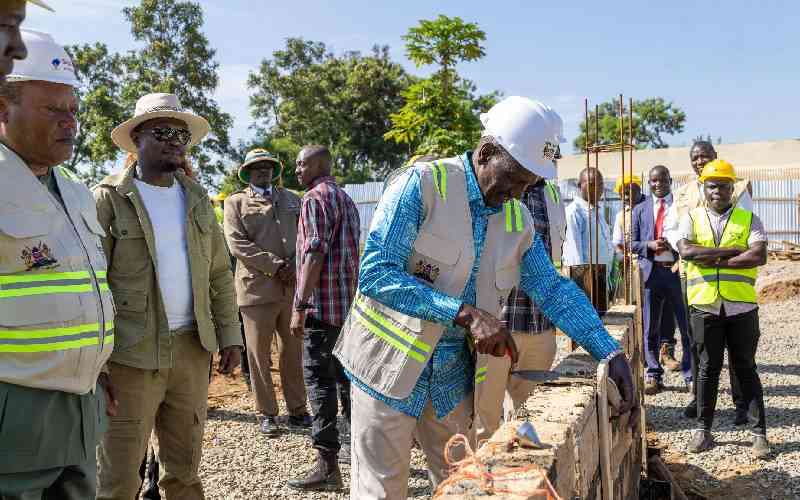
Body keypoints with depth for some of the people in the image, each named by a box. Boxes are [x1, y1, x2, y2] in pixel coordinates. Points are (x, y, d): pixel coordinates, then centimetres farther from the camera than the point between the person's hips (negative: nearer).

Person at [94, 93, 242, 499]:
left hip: (193, 349, 5)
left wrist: (229, 334, 8)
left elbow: (219, 273, 14)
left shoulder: (197, 198, 12)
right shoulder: (109, 199, -4)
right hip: (132, 356, -5)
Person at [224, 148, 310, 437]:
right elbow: (237, 244, -6)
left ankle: (297, 410, 17)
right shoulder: (235, 203, 7)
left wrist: (294, 265, -8)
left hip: (293, 285, 3)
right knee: (259, 354, 2)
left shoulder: (291, 199, 18)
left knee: (293, 350, 7)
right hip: (257, 288, -3)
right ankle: (267, 414, 12)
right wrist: (275, 266, -12)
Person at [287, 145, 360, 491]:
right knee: (345, 375, 16)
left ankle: (328, 465, -11)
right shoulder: (346, 199, 20)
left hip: (323, 305, -9)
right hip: (350, 303, 9)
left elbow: (314, 254, -19)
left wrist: (300, 306, -20)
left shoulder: (317, 197, -9)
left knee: (319, 379, -9)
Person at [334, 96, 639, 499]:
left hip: (454, 374, 6)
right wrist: (465, 313, -28)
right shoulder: (423, 184, -16)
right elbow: (375, 274, -24)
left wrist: (610, 353, -5)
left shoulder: (517, 219, 4)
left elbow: (553, 289, 7)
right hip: (391, 363, -6)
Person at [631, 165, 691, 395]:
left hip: (678, 270, -1)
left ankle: (691, 376, 11)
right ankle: (653, 375, 15)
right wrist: (649, 245, -10)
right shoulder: (640, 210, 12)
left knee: (687, 326, 1)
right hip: (651, 271, 2)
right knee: (650, 328, 6)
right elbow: (632, 243, 10)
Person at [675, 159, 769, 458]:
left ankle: (759, 433, 13)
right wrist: (732, 250, -14)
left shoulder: (748, 219, 4)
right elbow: (686, 251, -13)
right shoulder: (692, 218, 6)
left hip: (741, 306, 0)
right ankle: (703, 430, 18)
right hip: (705, 306, 1)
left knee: (745, 368, 7)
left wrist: (713, 260, -13)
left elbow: (759, 256, -12)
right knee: (708, 368, 8)